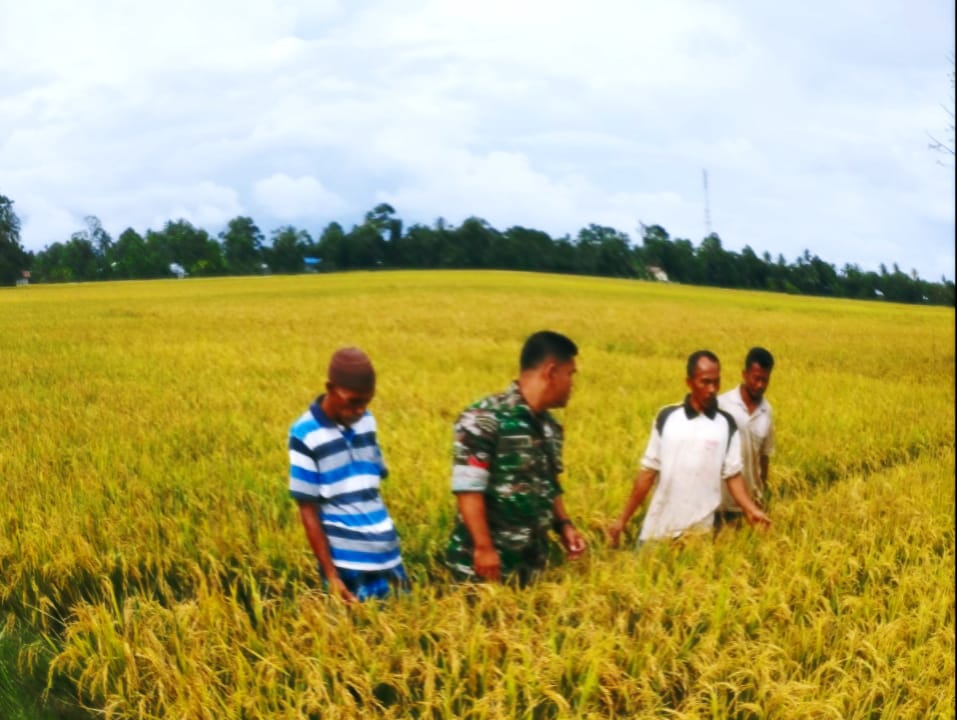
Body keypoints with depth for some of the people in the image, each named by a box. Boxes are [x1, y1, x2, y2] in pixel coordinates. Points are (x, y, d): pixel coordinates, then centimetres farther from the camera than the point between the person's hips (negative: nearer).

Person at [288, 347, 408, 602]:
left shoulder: (367, 422, 6)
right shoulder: (305, 434, -10)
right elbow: (308, 511, -9)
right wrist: (331, 575, -11)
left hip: (388, 558, 5)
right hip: (347, 566, -5)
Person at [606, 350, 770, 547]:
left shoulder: (727, 424, 0)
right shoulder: (666, 417, 1)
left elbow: (733, 475, 1)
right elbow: (648, 472, 4)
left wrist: (751, 510, -17)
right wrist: (622, 519, 3)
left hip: (700, 531, -1)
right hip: (658, 528, 1)